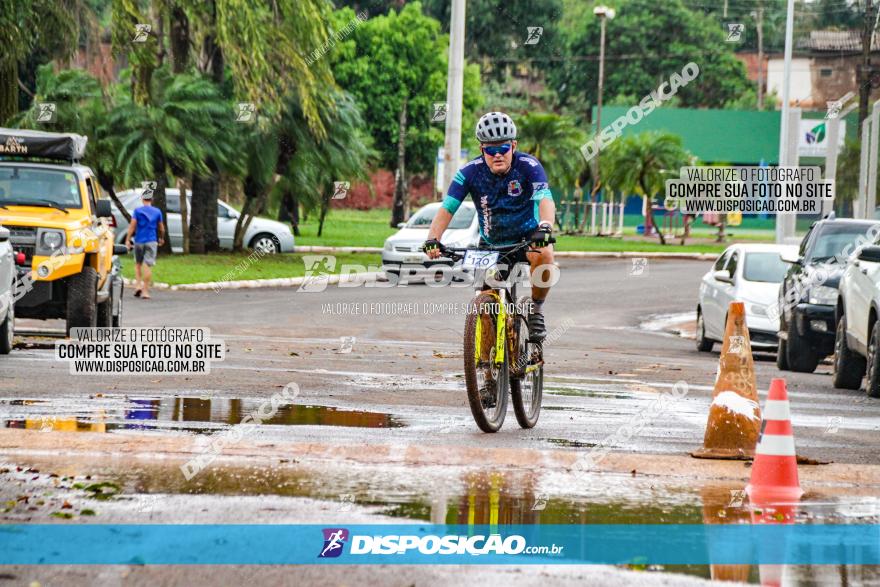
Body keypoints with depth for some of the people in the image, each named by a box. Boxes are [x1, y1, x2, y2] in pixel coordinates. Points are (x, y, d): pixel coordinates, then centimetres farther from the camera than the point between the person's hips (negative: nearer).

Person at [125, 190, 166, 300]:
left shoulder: (137, 210, -1)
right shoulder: (157, 212, 4)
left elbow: (132, 226, -8)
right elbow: (161, 228, 11)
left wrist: (128, 239, -6)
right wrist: (161, 238, 27)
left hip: (139, 241, 0)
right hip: (152, 241, 0)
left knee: (138, 264, 16)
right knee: (148, 266, -3)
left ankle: (138, 285, 2)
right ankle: (145, 290, -6)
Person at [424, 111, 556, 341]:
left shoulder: (528, 166, -20)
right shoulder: (471, 172, -16)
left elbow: (545, 200, -34)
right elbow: (446, 209, -21)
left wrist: (545, 227, -55)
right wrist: (432, 239, -39)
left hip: (526, 236, -2)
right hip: (491, 244, 2)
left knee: (543, 254, -35)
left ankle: (536, 310, -13)